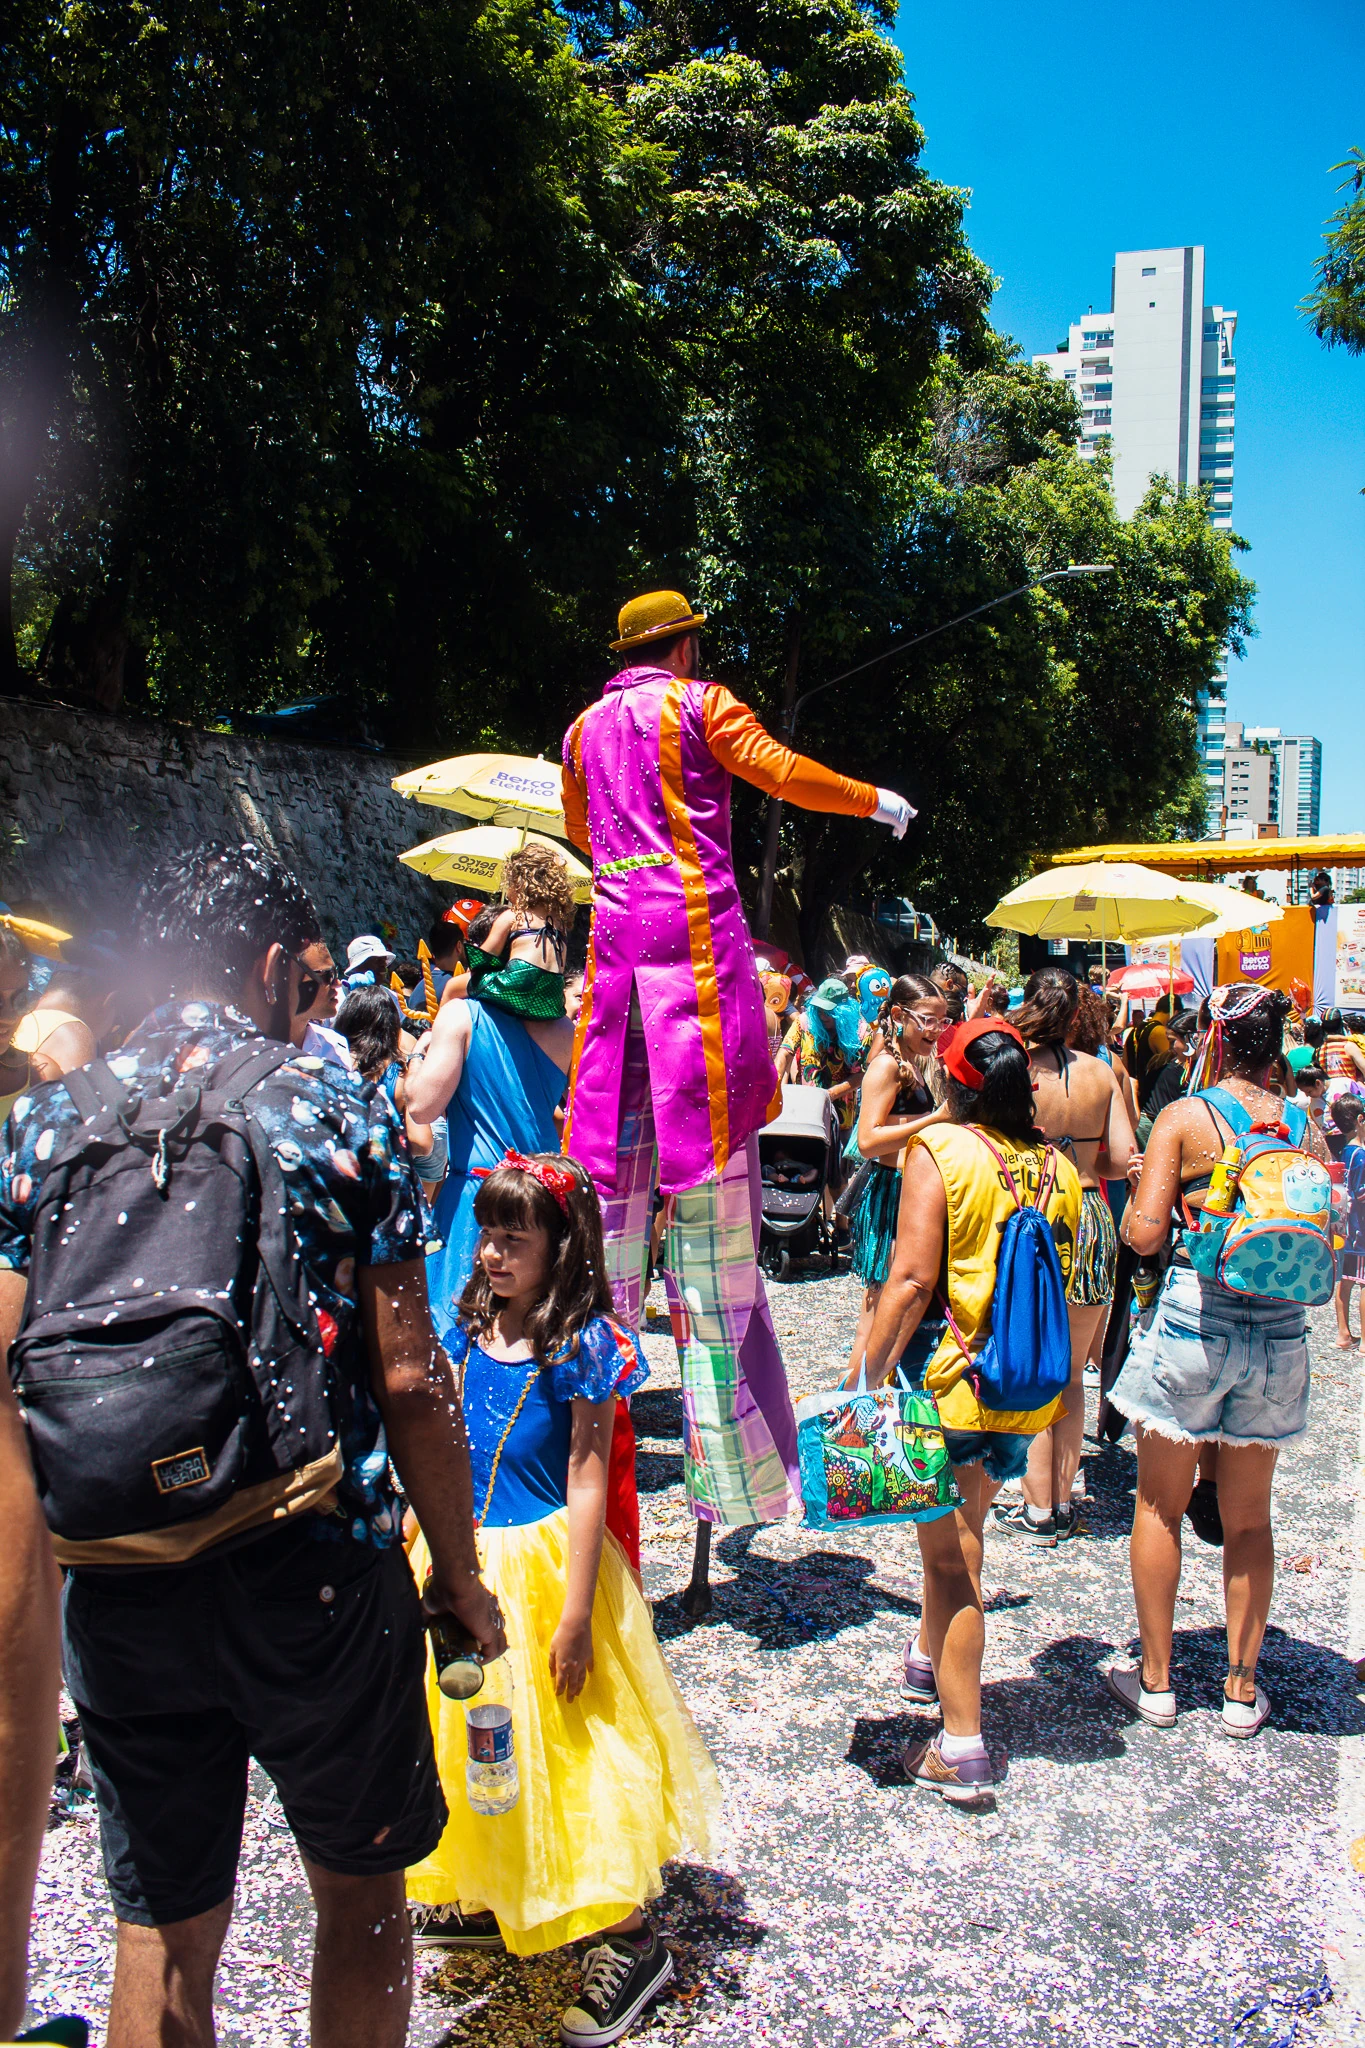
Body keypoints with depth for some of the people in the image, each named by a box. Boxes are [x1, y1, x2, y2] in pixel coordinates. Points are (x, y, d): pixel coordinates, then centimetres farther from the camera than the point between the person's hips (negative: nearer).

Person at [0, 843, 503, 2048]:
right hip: (317, 1573, -3)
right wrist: (460, 1570, 2)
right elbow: (408, 1378, -9)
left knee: (163, 1927, 19)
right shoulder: (336, 1113, -8)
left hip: (120, 1586, 3)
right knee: (361, 1896, 20)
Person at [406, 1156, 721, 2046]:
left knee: (569, 1754, 1)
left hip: (543, 1568, -6)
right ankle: (488, 1901, 40)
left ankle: (631, 1939, 16)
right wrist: (419, 1566, 11)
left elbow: (587, 1481, -16)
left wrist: (576, 1613, -17)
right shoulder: (469, 1334, 2)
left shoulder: (582, 1346, -15)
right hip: (464, 1571, 6)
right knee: (475, 1742, 19)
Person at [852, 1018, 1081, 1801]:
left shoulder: (940, 1150, -13)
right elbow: (1062, 1285, 12)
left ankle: (963, 1748, 6)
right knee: (964, 1531, 25)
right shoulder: (1060, 1168, 3)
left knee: (949, 1555, 4)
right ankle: (929, 1657, 46)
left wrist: (865, 1379, -15)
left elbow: (913, 1280, -19)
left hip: (945, 1383, -5)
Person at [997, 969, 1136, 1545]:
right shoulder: (1101, 1073, 0)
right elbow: (1123, 1158, -1)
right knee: (1071, 1376, 16)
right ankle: (1063, 1502, 24)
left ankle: (1039, 1511, 11)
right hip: (1092, 1220, 4)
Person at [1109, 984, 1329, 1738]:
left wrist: (1138, 1192, 7)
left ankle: (1155, 1679, 20)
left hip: (1192, 1320, -3)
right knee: (1249, 1519, 16)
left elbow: (1143, 1234, -12)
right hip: (1279, 1329, 4)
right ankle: (1242, 1688, 23)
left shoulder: (1184, 1117, -8)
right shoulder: (1304, 1126, 2)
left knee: (1159, 1507, 12)